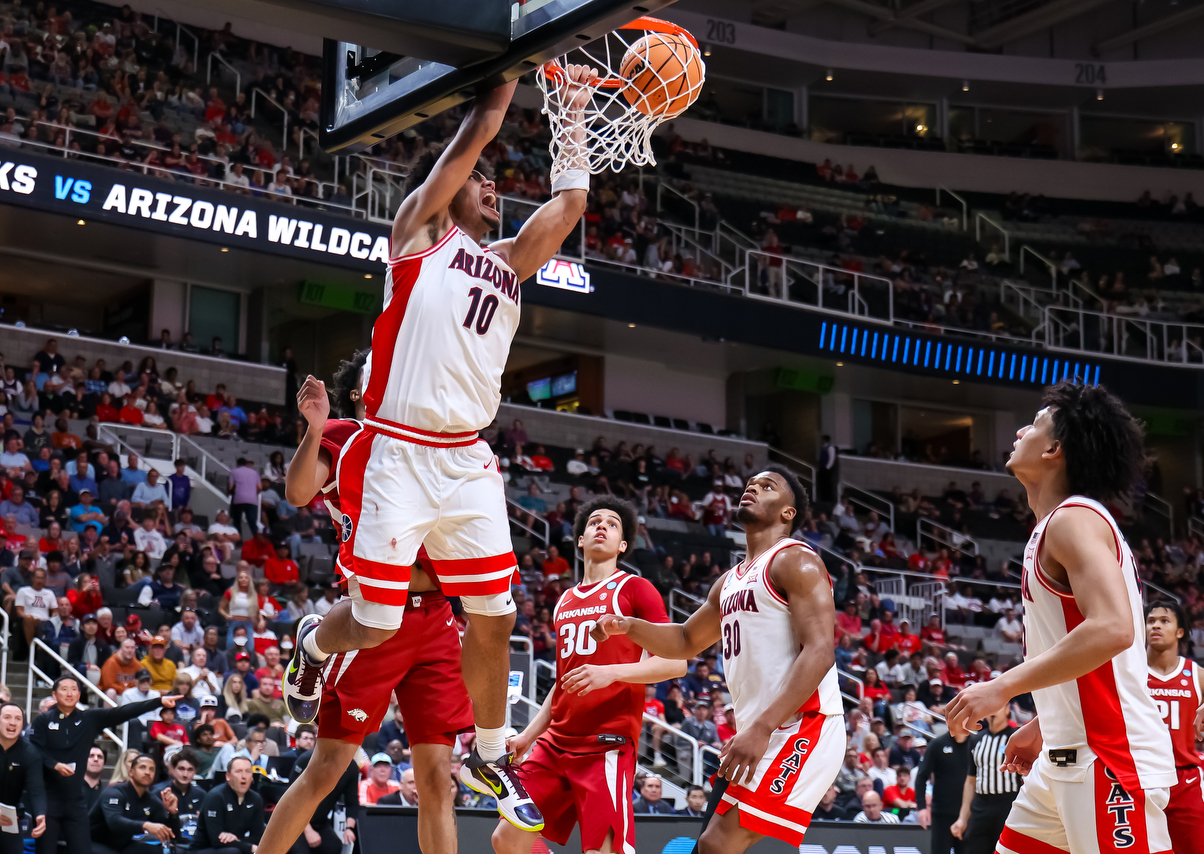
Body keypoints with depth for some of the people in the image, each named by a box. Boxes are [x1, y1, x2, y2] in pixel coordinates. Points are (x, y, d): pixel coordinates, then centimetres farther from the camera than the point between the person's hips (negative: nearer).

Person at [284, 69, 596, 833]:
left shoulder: (510, 262, 18)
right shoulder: (420, 231, 3)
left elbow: (570, 202, 14)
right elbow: (476, 135, -3)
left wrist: (575, 114, 16)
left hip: (468, 463, 6)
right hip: (398, 455, -6)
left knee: (494, 618, 7)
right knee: (374, 627, -3)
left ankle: (491, 756, 25)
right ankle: (313, 642, 32)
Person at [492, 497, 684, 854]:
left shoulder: (635, 589, 0)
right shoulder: (564, 602, 21)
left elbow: (675, 661, -9)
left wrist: (611, 672, -22)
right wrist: (526, 737, 21)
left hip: (607, 745, -7)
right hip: (556, 742, 7)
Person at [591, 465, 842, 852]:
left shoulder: (795, 561, -7)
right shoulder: (730, 581, 21)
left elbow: (819, 652, -18)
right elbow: (686, 641, 33)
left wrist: (761, 727, -27)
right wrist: (628, 626, 12)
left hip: (802, 727, -10)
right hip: (761, 733, 10)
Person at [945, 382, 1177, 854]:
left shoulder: (1073, 519, -12)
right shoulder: (1063, 524, 18)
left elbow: (1111, 629, -27)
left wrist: (1003, 687, -24)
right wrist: (1042, 725, 25)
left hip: (1109, 759, -10)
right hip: (1067, 757, 10)